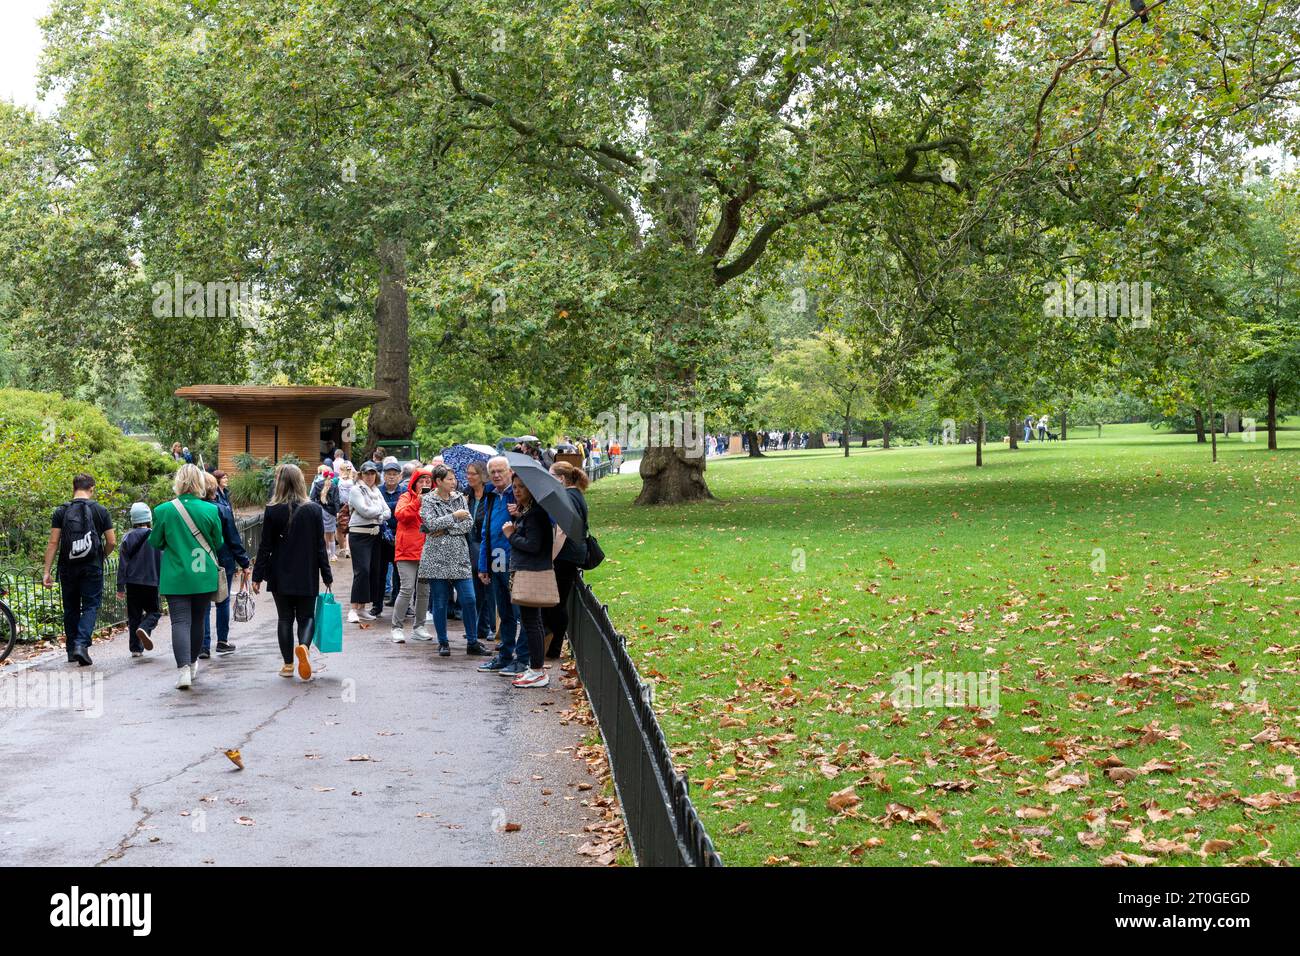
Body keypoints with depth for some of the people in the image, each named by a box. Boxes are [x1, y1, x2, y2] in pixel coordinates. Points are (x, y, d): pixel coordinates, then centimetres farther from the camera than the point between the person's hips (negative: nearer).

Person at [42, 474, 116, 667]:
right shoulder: (101, 511, 0)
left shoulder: (61, 511, 2)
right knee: (90, 606, 2)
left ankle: (72, 651, 19)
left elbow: (53, 542, -3)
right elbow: (112, 542, -1)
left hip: (67, 568, 2)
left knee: (71, 608, 13)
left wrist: (47, 571, -2)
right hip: (92, 567, -2)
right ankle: (81, 644, -19)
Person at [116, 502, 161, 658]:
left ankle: (136, 648, 8)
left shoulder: (128, 538, 1)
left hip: (132, 582, 2)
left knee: (134, 615, 11)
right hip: (151, 582, -2)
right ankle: (144, 628, -20)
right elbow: (162, 561, -3)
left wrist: (120, 587, 3)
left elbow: (122, 564, 1)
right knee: (154, 611, 10)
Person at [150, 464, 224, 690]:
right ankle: (193, 664, 31)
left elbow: (155, 542, 2)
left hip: (176, 577, -1)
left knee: (180, 622, -3)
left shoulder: (163, 510, -7)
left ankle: (183, 668, -19)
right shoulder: (211, 510, -6)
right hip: (204, 576, 1)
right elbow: (218, 544, 3)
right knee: (197, 620, 16)